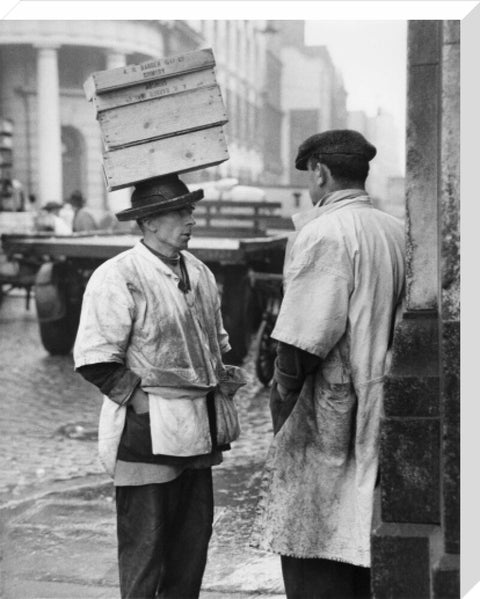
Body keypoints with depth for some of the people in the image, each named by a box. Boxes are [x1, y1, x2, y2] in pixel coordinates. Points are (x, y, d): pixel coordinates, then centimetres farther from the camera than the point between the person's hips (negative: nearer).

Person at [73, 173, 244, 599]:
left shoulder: (199, 273, 11)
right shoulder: (118, 277, -14)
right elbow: (95, 360, -16)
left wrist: (220, 375, 9)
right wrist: (141, 400, -15)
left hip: (197, 431, 8)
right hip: (148, 434, -7)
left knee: (194, 539, 15)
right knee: (145, 546, 2)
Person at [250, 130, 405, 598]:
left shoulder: (324, 233, -15)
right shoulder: (395, 231, 9)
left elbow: (304, 337, -18)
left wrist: (282, 395, -6)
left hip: (327, 416, -8)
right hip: (378, 415, 8)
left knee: (311, 549, 0)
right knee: (361, 544, 16)